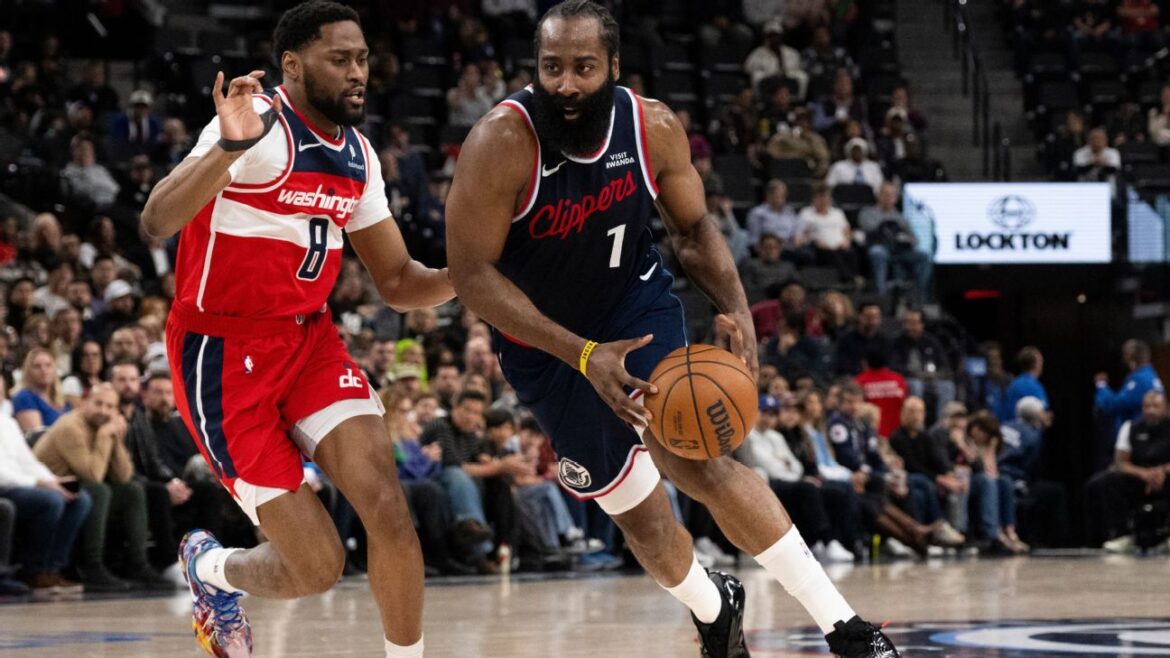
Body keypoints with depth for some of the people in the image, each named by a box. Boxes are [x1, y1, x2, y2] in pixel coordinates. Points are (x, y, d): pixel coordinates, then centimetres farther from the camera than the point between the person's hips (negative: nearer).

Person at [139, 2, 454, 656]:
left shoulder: (359, 154, 7)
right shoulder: (260, 124, -17)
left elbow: (398, 282, 14)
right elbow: (157, 221, -31)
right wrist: (229, 148, -48)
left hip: (310, 339, 6)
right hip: (224, 352, -6)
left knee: (388, 509, -16)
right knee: (318, 565, -6)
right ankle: (212, 567, 27)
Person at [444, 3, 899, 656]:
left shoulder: (654, 129, -17)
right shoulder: (501, 143, -27)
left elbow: (694, 227, 1)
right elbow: (471, 271, -25)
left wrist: (737, 307, -18)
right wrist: (582, 355, -33)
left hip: (637, 306, 0)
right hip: (545, 341, 0)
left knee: (687, 451, -25)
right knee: (639, 515, 8)